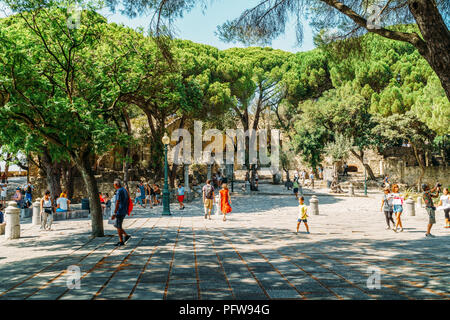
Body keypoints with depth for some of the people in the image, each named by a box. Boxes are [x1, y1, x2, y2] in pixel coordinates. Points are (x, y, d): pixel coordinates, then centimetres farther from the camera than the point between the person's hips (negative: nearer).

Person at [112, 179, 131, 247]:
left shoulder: (119, 191, -17)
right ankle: (126, 235, 12)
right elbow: (128, 200, 18)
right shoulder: (125, 190, 11)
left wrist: (114, 213, -22)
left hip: (120, 211, -9)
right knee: (116, 225, 17)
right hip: (124, 211, 9)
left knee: (118, 226, 1)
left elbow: (117, 203, -22)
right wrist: (127, 210, 25)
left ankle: (121, 242, 8)